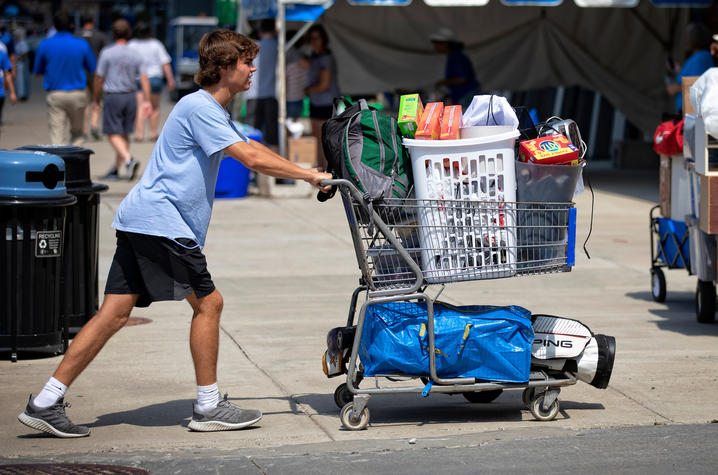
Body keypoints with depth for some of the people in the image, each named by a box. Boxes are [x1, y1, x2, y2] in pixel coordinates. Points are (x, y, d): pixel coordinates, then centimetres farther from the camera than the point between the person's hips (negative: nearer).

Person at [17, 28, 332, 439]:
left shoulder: (215, 111, 21)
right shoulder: (199, 107, -12)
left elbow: (251, 148, 31)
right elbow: (251, 159, -16)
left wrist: (303, 172, 26)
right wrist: (308, 175, -9)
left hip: (138, 221, 10)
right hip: (160, 221, -10)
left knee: (115, 313, 4)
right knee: (208, 302, -1)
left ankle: (45, 404, 0)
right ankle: (209, 407, 6)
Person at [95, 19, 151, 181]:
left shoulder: (107, 53, -6)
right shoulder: (136, 55, 4)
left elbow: (99, 78, -4)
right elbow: (144, 78, -3)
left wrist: (96, 99, 9)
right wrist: (146, 101, -2)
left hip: (113, 96, -4)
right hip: (130, 97, 4)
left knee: (114, 134, -4)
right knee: (124, 134, 12)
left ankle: (128, 160, -26)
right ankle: (116, 169, 19)